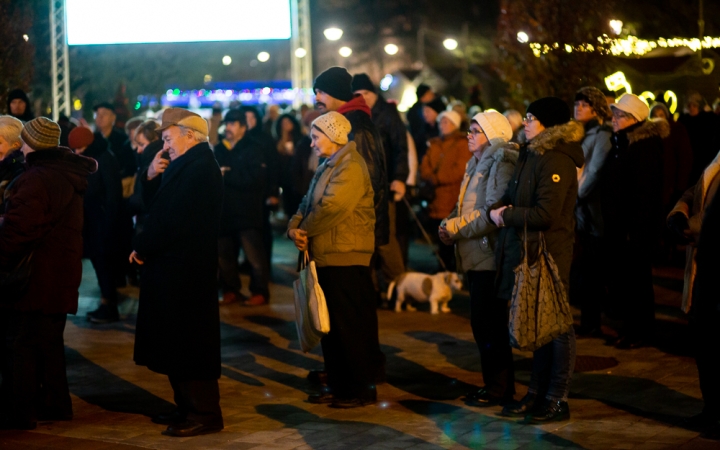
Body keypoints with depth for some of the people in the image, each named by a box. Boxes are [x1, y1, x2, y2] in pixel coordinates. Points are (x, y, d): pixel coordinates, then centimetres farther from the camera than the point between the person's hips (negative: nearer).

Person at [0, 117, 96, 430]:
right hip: (61, 273, 9)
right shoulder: (70, 176, 10)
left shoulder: (36, 179, -20)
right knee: (50, 342, 18)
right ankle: (54, 403, 24)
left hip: (36, 274, -9)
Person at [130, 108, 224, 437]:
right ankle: (188, 408, 24)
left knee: (188, 343, -5)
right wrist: (151, 176, 0)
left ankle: (204, 415, 0)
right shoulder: (186, 165, 15)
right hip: (173, 266, 11)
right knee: (177, 342, 15)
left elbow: (173, 221, -24)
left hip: (185, 270, -11)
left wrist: (142, 249, -12)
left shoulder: (199, 169, -19)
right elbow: (155, 206, 18)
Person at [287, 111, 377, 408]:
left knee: (351, 326, -5)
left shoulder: (350, 166, -14)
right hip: (325, 257, 10)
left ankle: (362, 389, 1)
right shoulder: (328, 166, 19)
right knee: (330, 326, 14)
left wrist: (304, 229, -10)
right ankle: (337, 386, 22)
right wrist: (294, 227, -2)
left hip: (346, 259, -10)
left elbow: (331, 207, -24)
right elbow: (308, 205, 17)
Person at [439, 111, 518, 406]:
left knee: (489, 324, -7)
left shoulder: (501, 165, -13)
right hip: (476, 258, 10)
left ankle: (499, 389, 1)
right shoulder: (475, 165, 18)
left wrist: (456, 228, -16)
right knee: (481, 323, 13)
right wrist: (448, 225, 1)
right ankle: (494, 384, 22)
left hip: (490, 256, -10)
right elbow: (464, 207, 21)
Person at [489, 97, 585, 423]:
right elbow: (511, 196, 19)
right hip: (526, 252, 10)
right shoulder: (530, 155, 13)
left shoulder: (557, 161, -16)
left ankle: (557, 399, 6)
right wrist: (496, 209, -3)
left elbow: (545, 214, -23)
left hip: (550, 254, -10)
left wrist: (507, 216, -12)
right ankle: (537, 393, 25)